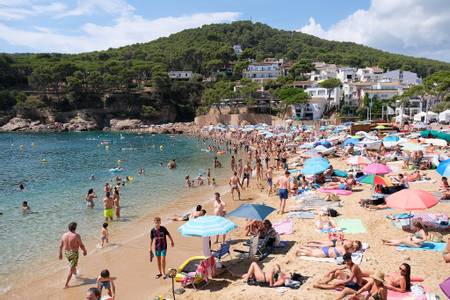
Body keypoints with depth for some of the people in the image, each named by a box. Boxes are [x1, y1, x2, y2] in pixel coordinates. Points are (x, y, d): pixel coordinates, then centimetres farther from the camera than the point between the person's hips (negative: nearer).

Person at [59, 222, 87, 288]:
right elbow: (81, 245, -12)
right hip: (74, 253, -6)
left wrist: (60, 253, 18)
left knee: (73, 265, 31)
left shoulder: (64, 235, -2)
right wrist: (85, 251, 5)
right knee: (71, 269, 3)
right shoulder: (77, 236, -19)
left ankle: (75, 274, 51)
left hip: (66, 253, 6)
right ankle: (66, 284, 2)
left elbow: (60, 246, 5)